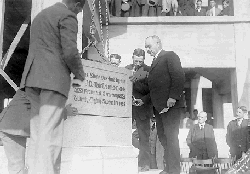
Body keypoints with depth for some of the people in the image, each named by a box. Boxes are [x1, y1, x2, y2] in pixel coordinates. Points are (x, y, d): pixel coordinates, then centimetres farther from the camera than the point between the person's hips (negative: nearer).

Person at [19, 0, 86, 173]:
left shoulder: (41, 14, 25)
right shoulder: (67, 16, -2)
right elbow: (70, 52, -13)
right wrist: (80, 75, 2)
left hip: (33, 77, 8)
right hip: (53, 78, -8)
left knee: (37, 136, 8)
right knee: (50, 137, -10)